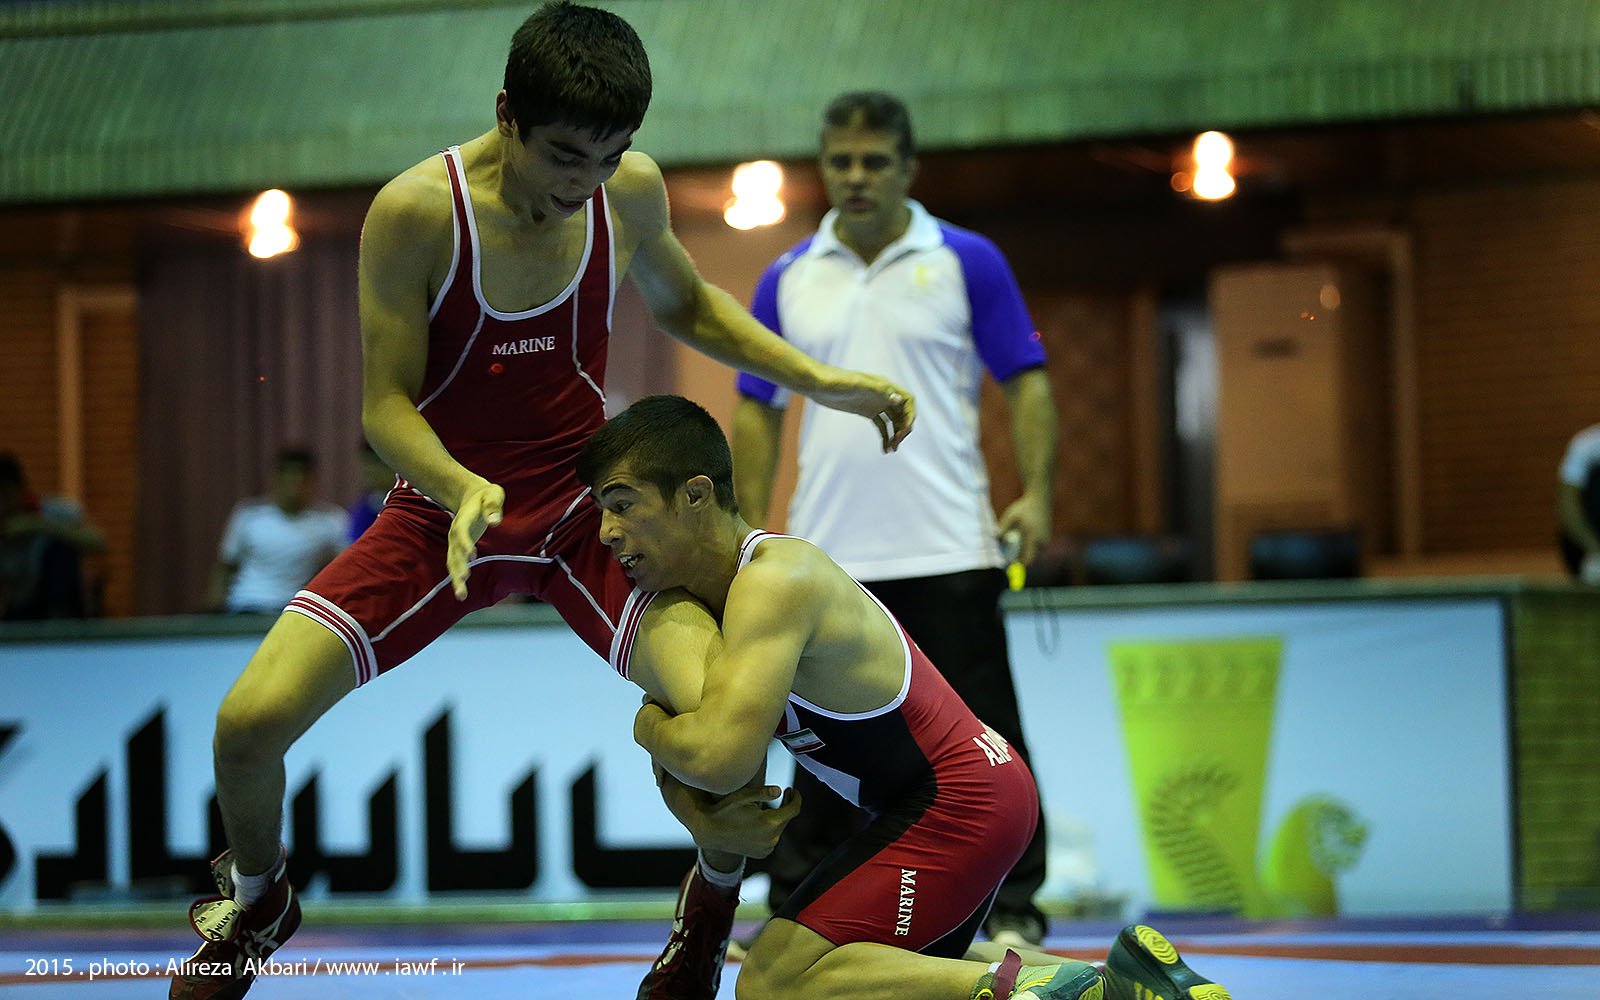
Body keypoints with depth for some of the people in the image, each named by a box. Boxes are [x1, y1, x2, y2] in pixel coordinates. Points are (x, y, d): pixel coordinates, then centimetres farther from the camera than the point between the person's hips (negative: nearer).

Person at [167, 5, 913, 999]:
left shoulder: (632, 191, -9)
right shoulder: (415, 213, -20)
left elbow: (684, 304, 14)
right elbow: (385, 404, -14)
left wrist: (819, 379, 2)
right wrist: (463, 490, -34)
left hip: (583, 506, 2)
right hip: (444, 507, -2)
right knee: (251, 719, -16)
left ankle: (709, 915, 11)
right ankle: (256, 899, 19)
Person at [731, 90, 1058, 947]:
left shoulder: (967, 263, 1)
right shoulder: (787, 282, 9)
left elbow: (1025, 384, 1)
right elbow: (757, 412, 13)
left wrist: (1035, 494, -12)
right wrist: (754, 528, 5)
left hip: (948, 554, -2)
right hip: (827, 557, 2)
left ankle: (1013, 908, 6)